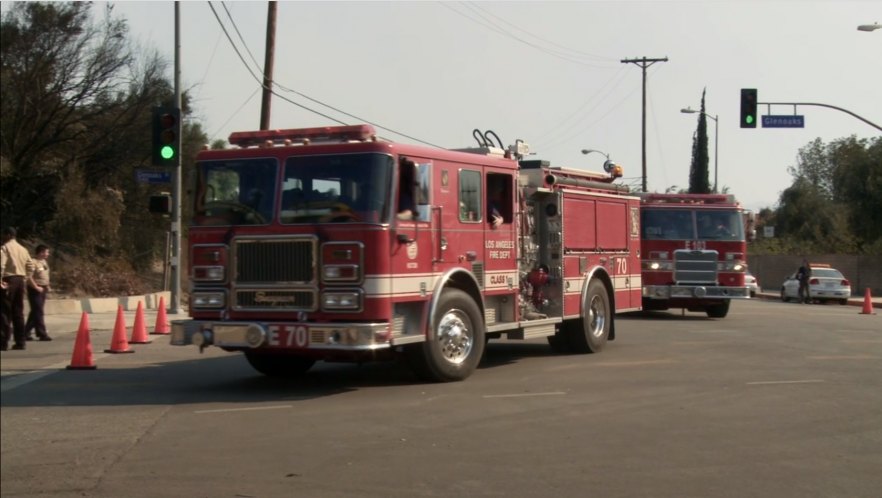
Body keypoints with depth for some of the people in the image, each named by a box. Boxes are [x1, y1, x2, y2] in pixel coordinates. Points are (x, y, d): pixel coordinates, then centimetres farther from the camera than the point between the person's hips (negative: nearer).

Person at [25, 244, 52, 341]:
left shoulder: (44, 262, 14)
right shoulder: (33, 262, -15)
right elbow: (29, 277, -21)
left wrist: (47, 286, 15)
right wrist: (36, 287, -21)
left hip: (43, 289, 9)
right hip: (35, 290, -9)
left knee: (35, 312, 12)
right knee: (38, 312, -7)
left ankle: (26, 332, 20)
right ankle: (42, 334, -6)